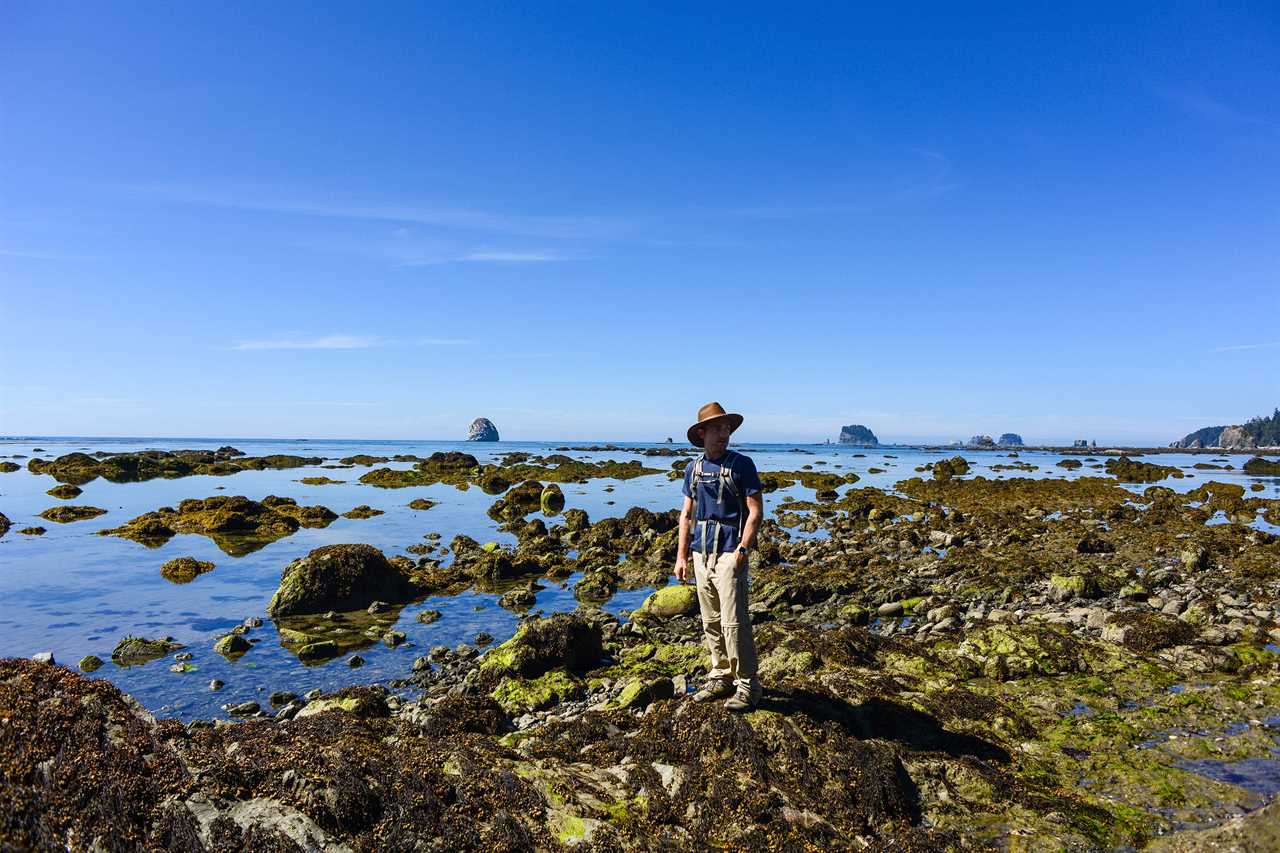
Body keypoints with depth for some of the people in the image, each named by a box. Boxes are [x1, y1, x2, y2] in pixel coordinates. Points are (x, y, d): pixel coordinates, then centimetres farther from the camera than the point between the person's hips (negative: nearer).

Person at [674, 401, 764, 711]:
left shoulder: (742, 465, -5)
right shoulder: (693, 469, 10)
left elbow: (756, 511, -8)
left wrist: (742, 550, -16)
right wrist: (681, 556, 11)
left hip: (729, 553, -5)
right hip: (701, 553, 6)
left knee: (733, 622, -7)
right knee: (710, 623, 13)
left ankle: (747, 686, 5)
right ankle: (721, 677, 26)